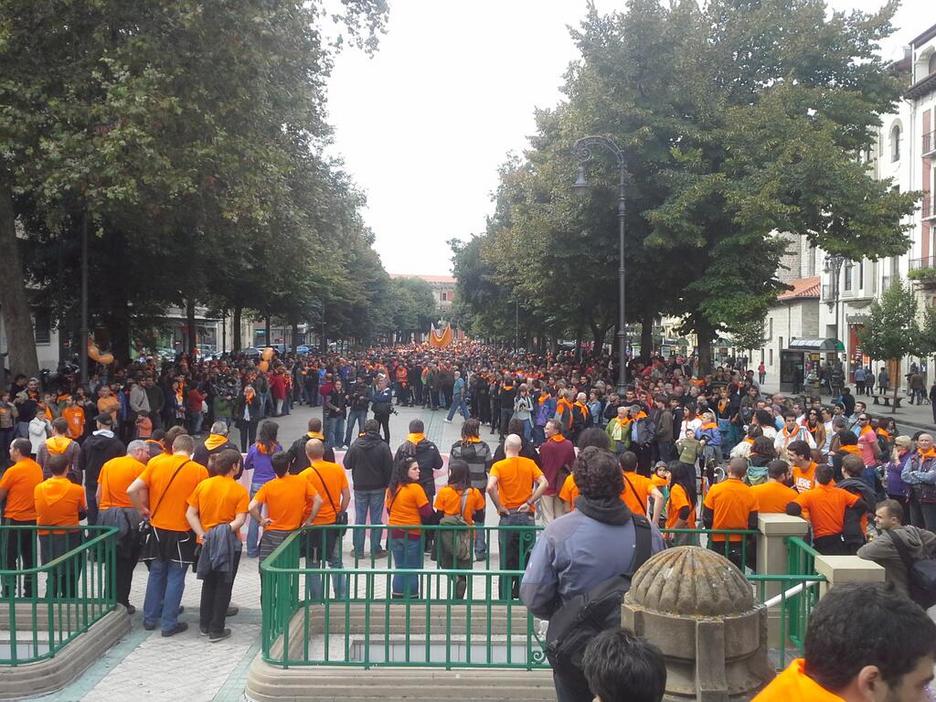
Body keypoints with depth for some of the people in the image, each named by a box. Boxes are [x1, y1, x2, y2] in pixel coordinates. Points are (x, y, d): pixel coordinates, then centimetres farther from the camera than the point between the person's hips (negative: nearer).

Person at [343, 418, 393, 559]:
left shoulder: (356, 445, -10)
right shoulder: (383, 446, -12)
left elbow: (347, 464, 0)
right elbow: (389, 468, -10)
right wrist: (387, 484, 5)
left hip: (360, 488, 1)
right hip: (378, 488, -1)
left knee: (359, 519, 10)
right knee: (376, 519, 7)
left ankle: (358, 551, 13)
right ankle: (375, 550, 11)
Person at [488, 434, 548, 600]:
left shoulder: (499, 466, -4)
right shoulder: (529, 464, 4)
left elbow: (491, 487, -21)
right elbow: (544, 483, -8)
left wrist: (499, 507, -10)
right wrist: (529, 502, -5)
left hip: (508, 517, -1)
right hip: (527, 517, 2)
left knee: (507, 561, 6)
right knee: (526, 560, 12)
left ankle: (506, 597, 9)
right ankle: (522, 595, 18)